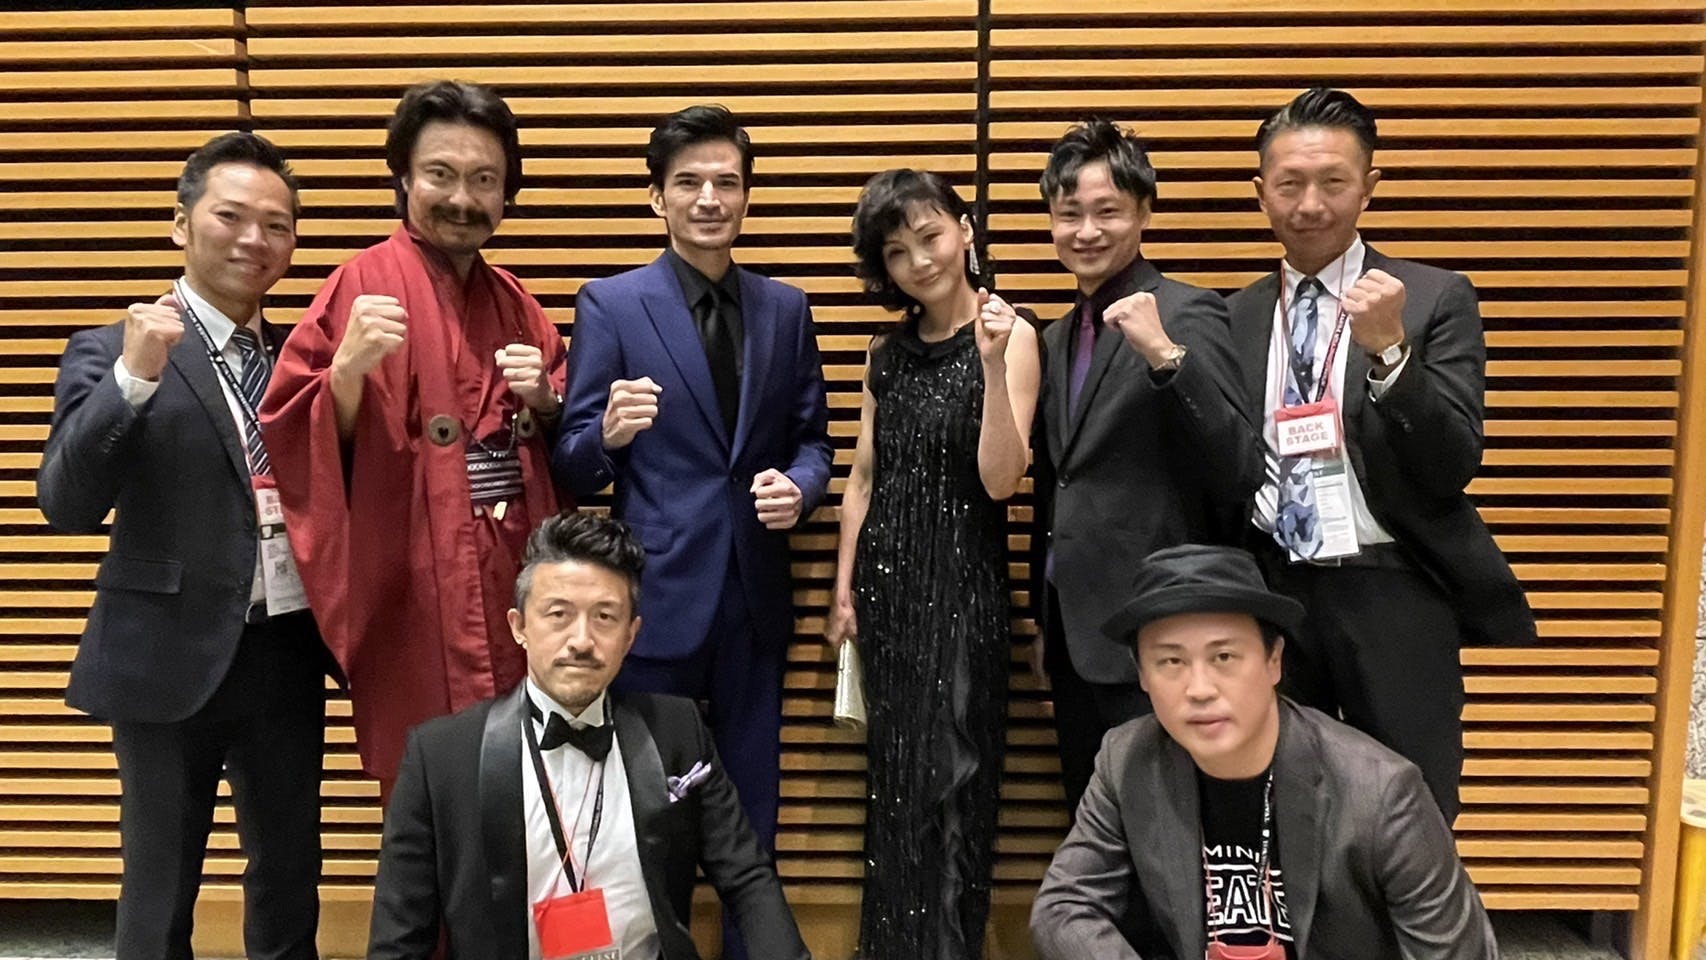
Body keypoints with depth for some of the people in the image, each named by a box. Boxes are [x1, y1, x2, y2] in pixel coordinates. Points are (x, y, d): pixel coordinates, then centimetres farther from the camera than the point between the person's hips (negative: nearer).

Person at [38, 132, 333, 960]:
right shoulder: (111, 351, -5)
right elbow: (67, 505, -16)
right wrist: (134, 377, -26)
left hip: (288, 652, 4)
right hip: (172, 657, -4)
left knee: (290, 881, 17)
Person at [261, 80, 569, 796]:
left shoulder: (514, 304, 11)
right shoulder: (364, 287, -5)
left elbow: (561, 448, 17)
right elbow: (293, 442, -8)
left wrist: (544, 401, -4)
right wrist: (348, 365, -25)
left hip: (514, 594, 5)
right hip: (415, 599, -5)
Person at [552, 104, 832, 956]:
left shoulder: (786, 309, 6)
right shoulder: (610, 304, -4)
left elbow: (811, 438, 10)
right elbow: (572, 466, -6)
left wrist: (799, 486, -12)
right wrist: (608, 434, -28)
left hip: (756, 594, 3)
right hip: (653, 594, -3)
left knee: (752, 801, 16)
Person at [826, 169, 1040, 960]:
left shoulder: (1011, 335, -8)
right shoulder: (887, 354, 8)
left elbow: (1000, 479, -15)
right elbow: (863, 479, 11)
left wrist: (992, 365, -25)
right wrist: (843, 589, 9)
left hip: (963, 581, -5)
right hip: (887, 579, 5)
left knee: (950, 772, 3)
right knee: (894, 772, 16)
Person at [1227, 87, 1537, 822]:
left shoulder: (1435, 299, -2)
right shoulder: (1233, 317, 7)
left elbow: (1454, 467, -10)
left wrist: (1391, 351, -24)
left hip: (1392, 601, -2)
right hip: (1269, 596, 3)